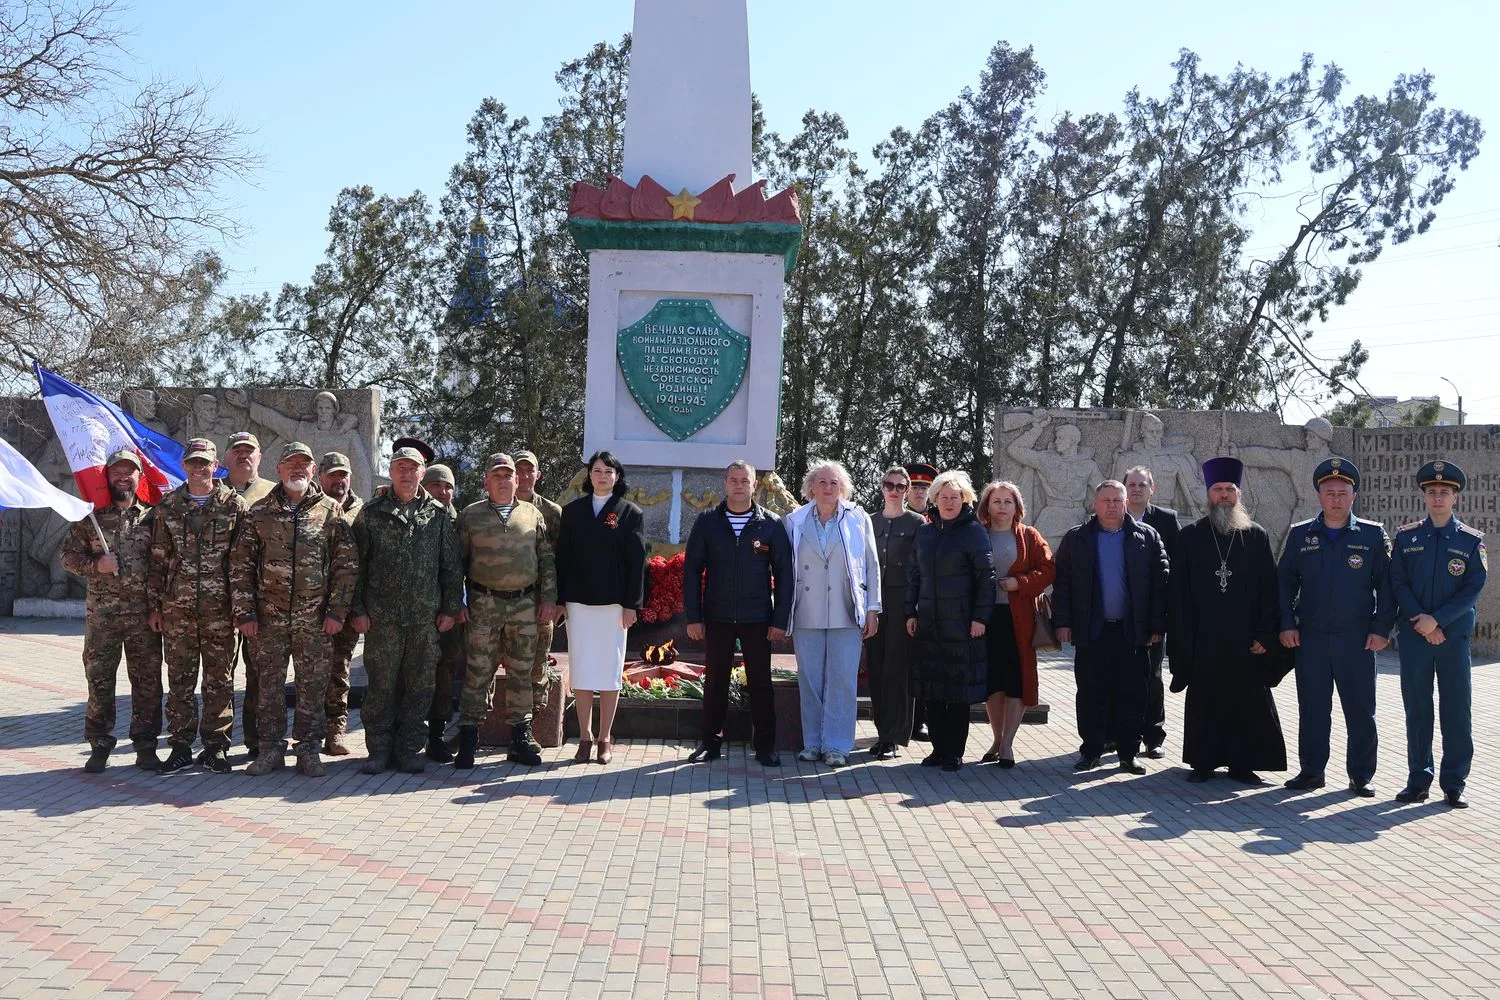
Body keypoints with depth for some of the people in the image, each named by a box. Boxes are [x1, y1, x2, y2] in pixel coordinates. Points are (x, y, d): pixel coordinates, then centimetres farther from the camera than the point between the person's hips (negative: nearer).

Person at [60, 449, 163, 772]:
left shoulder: (153, 517, 6)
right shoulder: (90, 517, 7)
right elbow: (69, 555, 6)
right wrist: (95, 566, -13)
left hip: (145, 614, 0)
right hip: (101, 614, 0)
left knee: (147, 681, 3)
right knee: (99, 680, 4)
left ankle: (146, 746, 13)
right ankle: (99, 746, 15)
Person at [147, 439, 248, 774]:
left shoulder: (235, 505, 2)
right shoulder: (168, 507, 9)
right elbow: (158, 559, 10)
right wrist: (155, 605, 6)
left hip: (219, 608, -2)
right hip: (176, 608, 2)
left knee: (219, 680, 3)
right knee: (179, 680, 7)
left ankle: (215, 747, 12)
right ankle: (180, 746, 16)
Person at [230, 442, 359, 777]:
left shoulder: (330, 511, 3)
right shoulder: (260, 511, 5)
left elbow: (347, 564, 2)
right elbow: (240, 563, 4)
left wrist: (337, 611, -4)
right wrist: (244, 612, -3)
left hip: (314, 618, -1)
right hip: (268, 616, 1)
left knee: (313, 685, 4)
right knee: (269, 683, 7)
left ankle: (309, 750, 14)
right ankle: (271, 748, 19)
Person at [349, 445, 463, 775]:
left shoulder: (438, 515, 9)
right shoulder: (371, 513, 6)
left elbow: (451, 565, 10)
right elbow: (357, 564, 5)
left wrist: (450, 608, 5)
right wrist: (357, 609, -2)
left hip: (426, 617, 1)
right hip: (381, 615, -1)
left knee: (420, 684, 5)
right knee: (381, 684, 2)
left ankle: (409, 748, 16)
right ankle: (379, 748, 14)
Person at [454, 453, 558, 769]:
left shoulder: (532, 514, 11)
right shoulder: (470, 516, 6)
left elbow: (547, 559, 11)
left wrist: (549, 598, 3)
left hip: (525, 604, 2)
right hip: (484, 604, -2)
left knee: (521, 671, 8)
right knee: (478, 671, -2)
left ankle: (520, 739, 16)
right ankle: (467, 740, 6)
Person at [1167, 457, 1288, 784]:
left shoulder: (1257, 536, 5)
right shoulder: (1190, 536, 4)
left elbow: (1269, 589, 3)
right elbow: (1178, 590, 1)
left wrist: (1264, 635, -4)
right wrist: (1182, 638, -5)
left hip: (1245, 639, 0)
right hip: (1203, 638, 0)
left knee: (1248, 702, 5)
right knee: (1203, 702, 5)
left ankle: (1242, 763, 16)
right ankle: (1203, 762, 16)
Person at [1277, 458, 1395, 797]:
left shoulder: (1373, 535, 4)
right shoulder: (1300, 535, 7)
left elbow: (1387, 586, 3)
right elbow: (1285, 582, 9)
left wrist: (1381, 628, -4)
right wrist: (1287, 624, 1)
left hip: (1358, 639, -1)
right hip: (1310, 638, 1)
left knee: (1361, 710, 4)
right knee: (1312, 708, 6)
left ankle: (1361, 776, 15)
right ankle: (1311, 771, 17)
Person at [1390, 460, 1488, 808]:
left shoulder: (1471, 540, 4)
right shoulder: (1406, 536, 7)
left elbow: (1474, 588, -4)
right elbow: (1398, 583, 1)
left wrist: (1437, 619, -14)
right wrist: (1422, 622, -10)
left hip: (1455, 636, -1)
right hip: (1413, 636, 1)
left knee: (1457, 712, 1)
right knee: (1417, 710, 5)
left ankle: (1454, 784, 10)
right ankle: (1418, 780, 14)